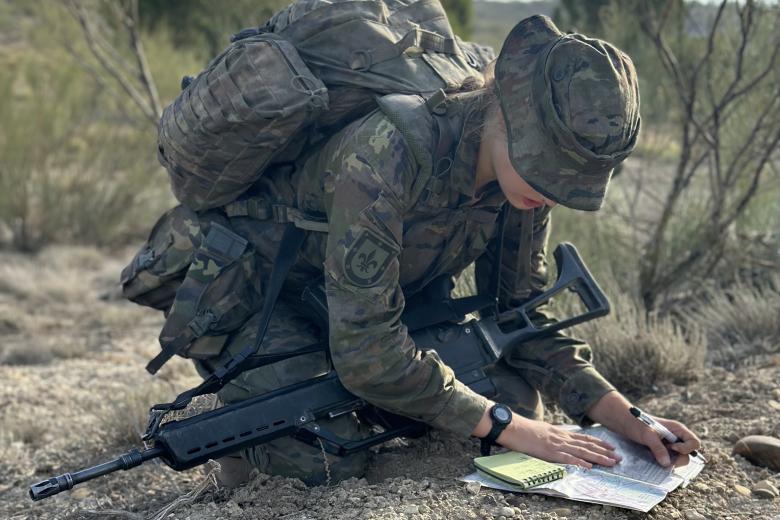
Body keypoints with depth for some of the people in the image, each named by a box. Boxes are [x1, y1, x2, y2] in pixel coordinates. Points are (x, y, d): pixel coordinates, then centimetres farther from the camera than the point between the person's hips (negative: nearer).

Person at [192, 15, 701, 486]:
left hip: (375, 304, 6)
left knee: (517, 401, -6)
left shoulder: (525, 176, -15)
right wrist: (509, 429, -31)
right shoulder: (388, 151, -37)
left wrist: (625, 417, -15)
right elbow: (365, 349, -36)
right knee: (329, 457, -29)